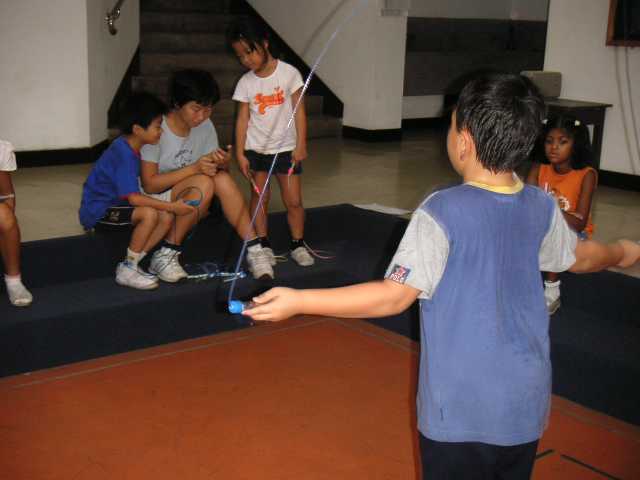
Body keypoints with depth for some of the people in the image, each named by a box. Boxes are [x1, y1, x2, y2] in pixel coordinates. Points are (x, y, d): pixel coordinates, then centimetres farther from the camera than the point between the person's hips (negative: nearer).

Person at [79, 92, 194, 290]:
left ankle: (130, 265, 1)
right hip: (98, 210, -9)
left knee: (167, 217, -6)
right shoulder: (123, 154, -24)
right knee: (149, 214, -30)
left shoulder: (132, 148, 4)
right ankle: (127, 270, -15)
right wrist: (172, 206, -27)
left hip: (115, 205, 9)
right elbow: (133, 197, -29)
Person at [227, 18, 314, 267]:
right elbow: (242, 118, 0)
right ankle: (263, 246, 16)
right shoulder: (246, 82, -2)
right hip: (256, 149, 2)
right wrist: (239, 153, -5)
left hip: (285, 148, -1)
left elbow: (299, 110, -7)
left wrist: (301, 144, -10)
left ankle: (298, 244, 14)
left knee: (294, 200, 0)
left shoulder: (289, 73, -9)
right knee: (259, 198, 6)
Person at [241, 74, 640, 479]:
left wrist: (298, 301, -22)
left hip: (461, 411, -5)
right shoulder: (543, 209, -2)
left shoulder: (442, 213, -20)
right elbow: (580, 257, 16)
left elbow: (394, 297, -24)